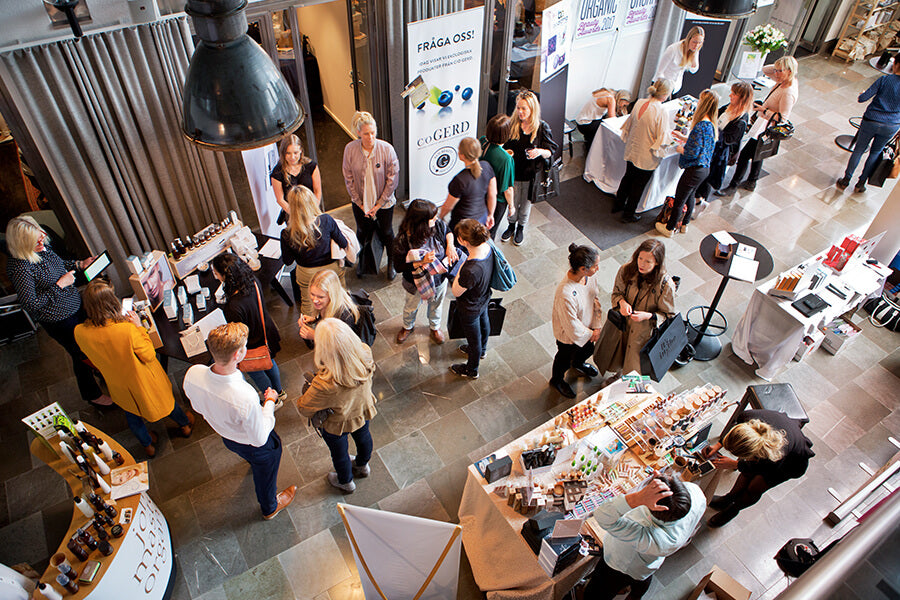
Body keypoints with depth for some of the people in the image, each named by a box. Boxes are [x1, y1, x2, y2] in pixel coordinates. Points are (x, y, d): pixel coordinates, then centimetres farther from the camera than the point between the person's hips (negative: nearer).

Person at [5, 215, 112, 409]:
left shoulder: (42, 246, -8)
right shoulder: (20, 267, -31)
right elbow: (31, 304, -28)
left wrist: (79, 264, -2)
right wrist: (60, 285, -27)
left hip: (75, 305, 8)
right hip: (58, 319, -8)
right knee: (81, 354, 11)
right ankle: (92, 394, 34)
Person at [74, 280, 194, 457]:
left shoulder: (80, 332, -25)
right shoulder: (127, 329, -39)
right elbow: (149, 355, -22)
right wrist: (139, 327, -17)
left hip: (118, 385, 4)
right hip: (143, 381, -4)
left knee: (131, 414, 31)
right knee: (165, 400, 28)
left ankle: (148, 445, 55)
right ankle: (184, 424, 56)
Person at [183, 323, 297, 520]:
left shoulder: (193, 374, -31)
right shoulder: (246, 398, -48)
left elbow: (198, 407, -7)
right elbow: (260, 438, -28)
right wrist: (269, 402, -16)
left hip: (225, 435, 6)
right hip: (256, 446, -5)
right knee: (265, 474, 29)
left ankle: (252, 462, 77)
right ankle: (270, 507, 59)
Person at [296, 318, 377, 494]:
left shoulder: (325, 384, -48)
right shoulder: (365, 353, -35)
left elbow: (304, 409, -27)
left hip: (337, 424, -4)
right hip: (363, 410, 4)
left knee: (339, 453, 29)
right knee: (363, 437, 36)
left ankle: (345, 482, 61)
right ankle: (362, 466, 69)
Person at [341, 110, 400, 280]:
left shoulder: (387, 149, -21)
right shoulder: (350, 149, -16)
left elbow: (393, 179, -14)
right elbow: (349, 179, -7)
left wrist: (379, 204, -12)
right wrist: (359, 203, -7)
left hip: (384, 203, -2)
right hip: (360, 203, 2)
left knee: (386, 234, 16)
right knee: (362, 234, 21)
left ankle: (391, 263, 43)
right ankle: (362, 261, 50)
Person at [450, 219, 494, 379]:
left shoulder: (470, 271, -48)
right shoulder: (487, 246, -23)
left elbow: (456, 292, -27)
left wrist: (461, 267, -27)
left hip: (470, 310, -8)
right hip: (484, 298, 8)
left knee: (474, 339, 20)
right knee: (484, 322, 36)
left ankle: (471, 370, 51)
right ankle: (482, 350, 69)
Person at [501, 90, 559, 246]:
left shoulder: (542, 127, -12)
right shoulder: (512, 124, -7)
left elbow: (551, 152, -8)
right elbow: (505, 146, 7)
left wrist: (540, 152, -29)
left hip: (531, 173, -1)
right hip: (514, 171, 1)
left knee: (526, 202, 16)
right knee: (513, 201, 16)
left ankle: (521, 228, 40)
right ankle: (511, 226, 42)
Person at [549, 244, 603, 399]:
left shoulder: (588, 276, -22)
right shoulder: (565, 295, -45)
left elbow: (596, 298, -4)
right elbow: (572, 326, -31)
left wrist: (596, 327, -6)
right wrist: (590, 333, -13)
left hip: (588, 328, 7)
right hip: (569, 335, -7)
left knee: (589, 349, 36)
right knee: (565, 359, 25)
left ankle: (578, 363, 72)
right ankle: (556, 380, 59)